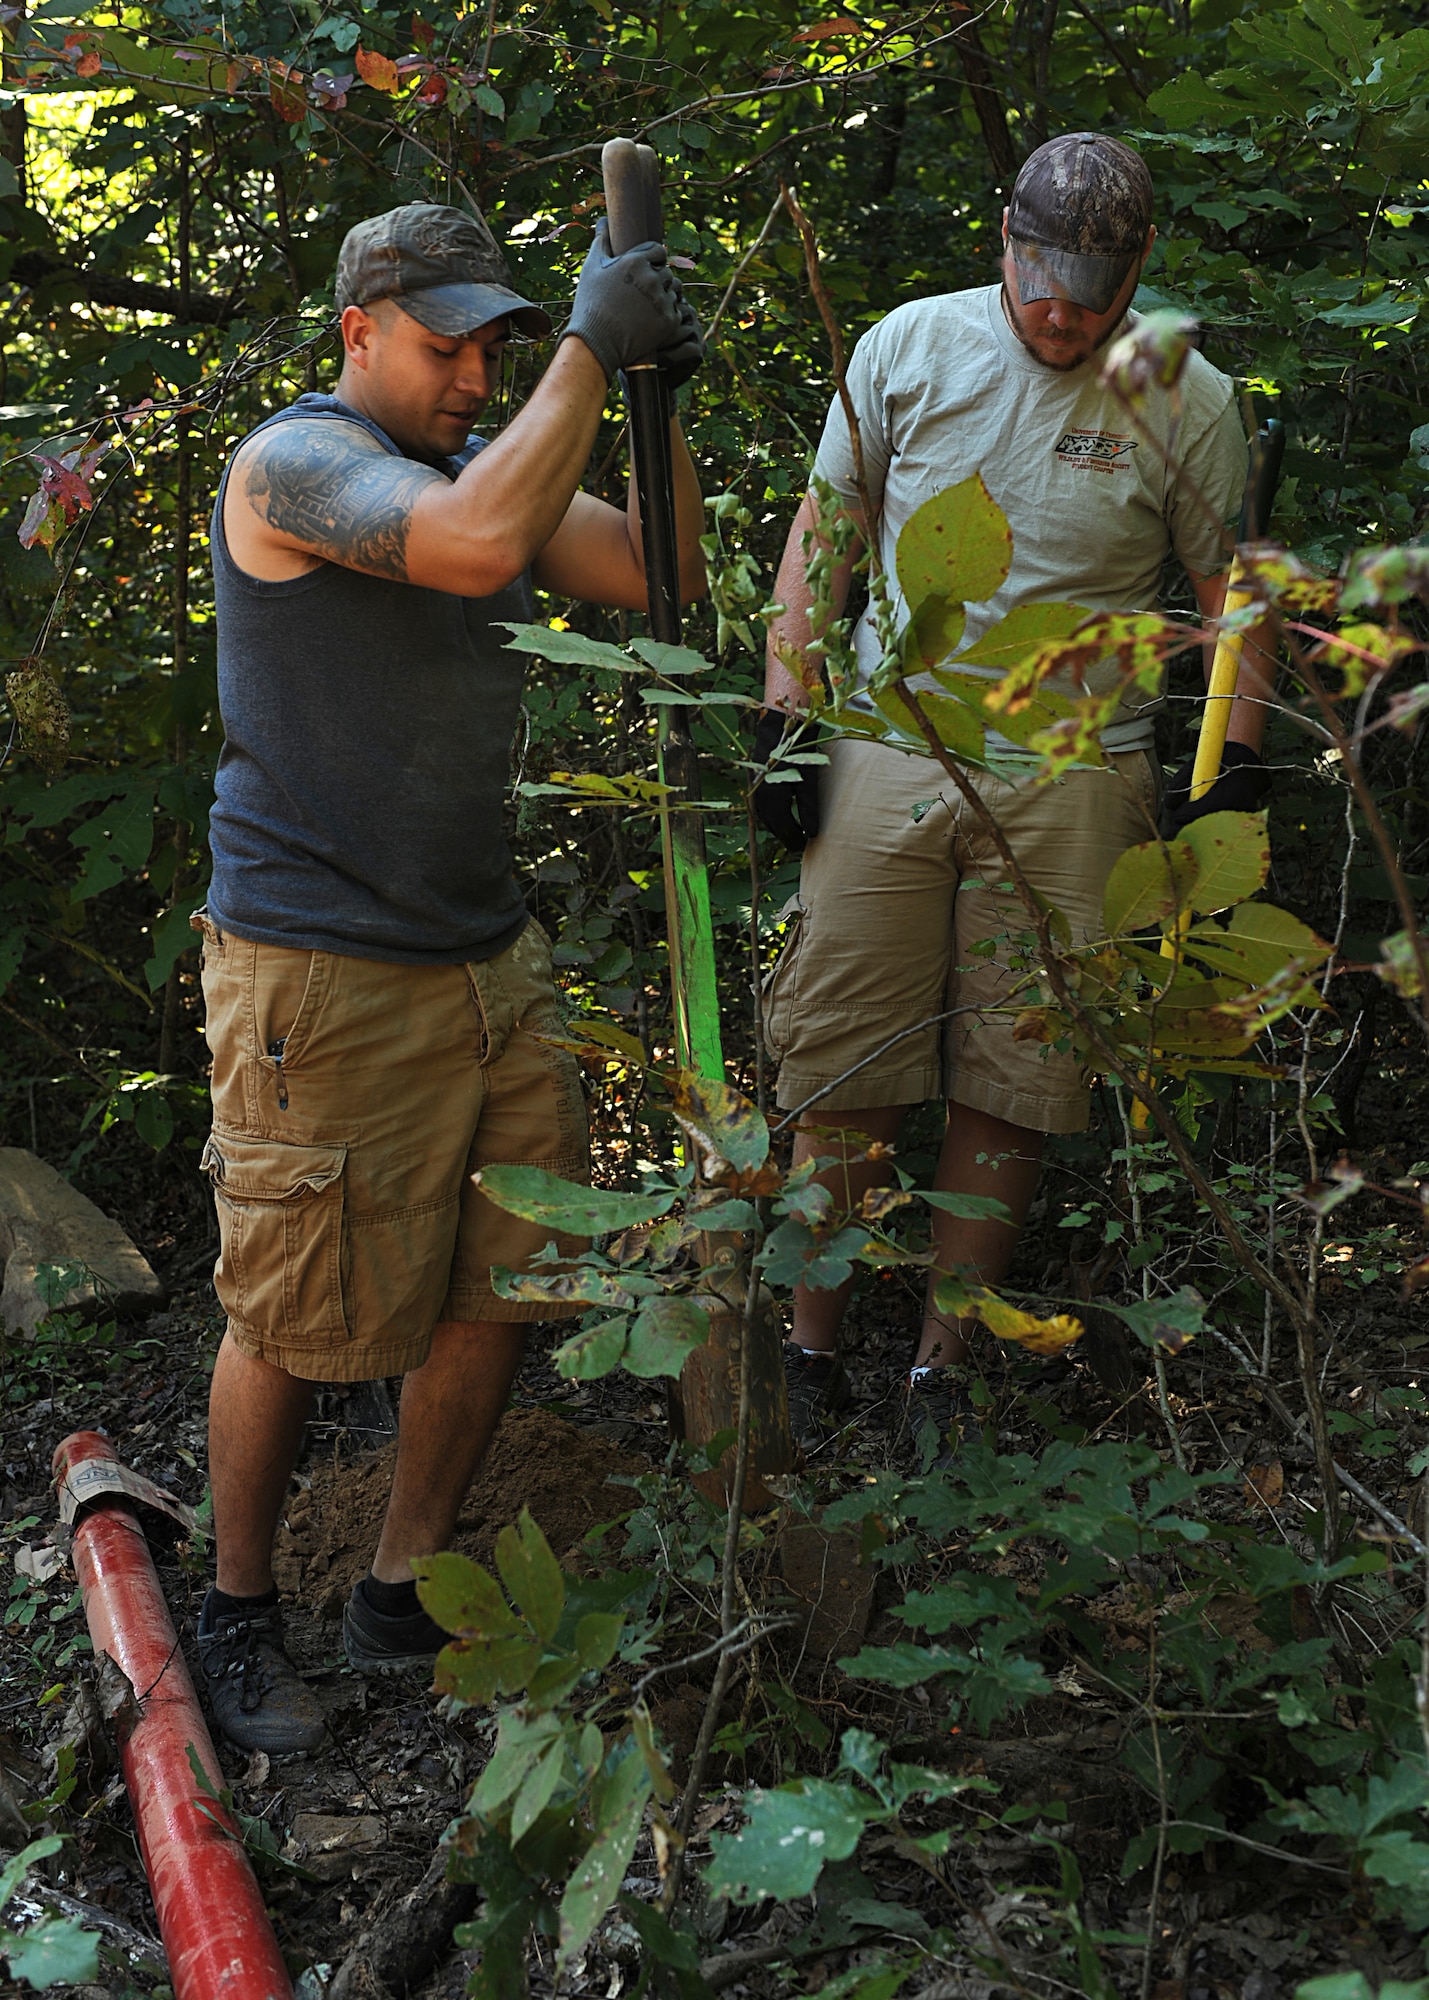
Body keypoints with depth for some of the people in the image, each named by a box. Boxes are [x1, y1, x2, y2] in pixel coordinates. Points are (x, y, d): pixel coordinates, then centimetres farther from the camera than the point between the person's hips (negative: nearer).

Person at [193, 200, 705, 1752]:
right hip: (321, 978, -8)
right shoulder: (294, 463, -12)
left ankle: (403, 1596, 27)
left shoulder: (484, 460, 13)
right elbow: (479, 545, -31)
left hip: (487, 953, 8)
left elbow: (661, 577, 11)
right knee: (292, 1318, 2)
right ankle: (238, 1610, 25)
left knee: (500, 1284, 9)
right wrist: (592, 346, -22)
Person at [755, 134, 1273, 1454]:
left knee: (1011, 1096, 2)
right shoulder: (911, 345, 5)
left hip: (1074, 779, 0)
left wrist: (1236, 772, 2)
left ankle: (945, 1369, 18)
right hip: (888, 754, 1)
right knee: (845, 1079, 1)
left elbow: (1230, 591, 11)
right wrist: (783, 715, 3)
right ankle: (812, 1354, 16)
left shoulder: (1188, 399, 3)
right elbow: (822, 531, 10)